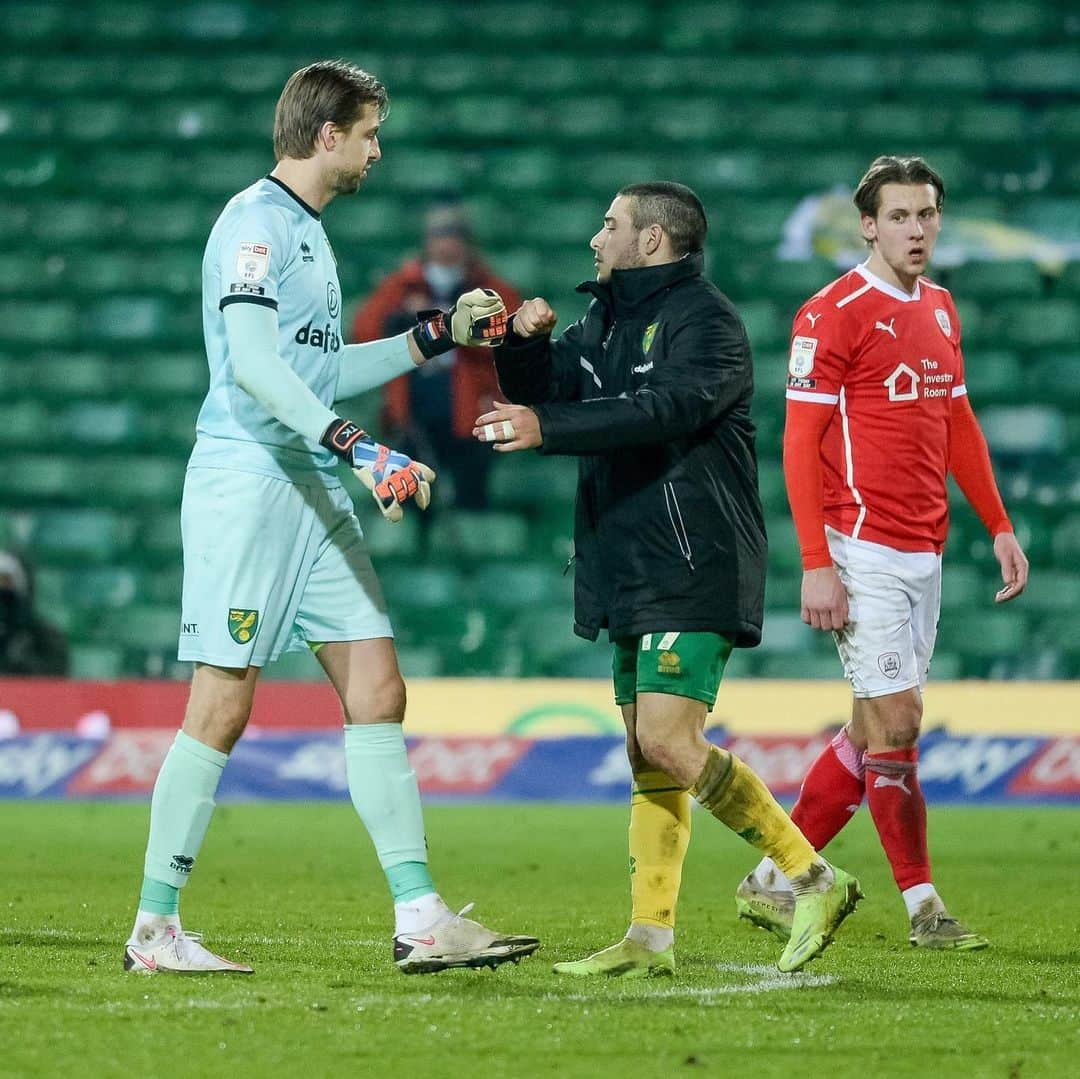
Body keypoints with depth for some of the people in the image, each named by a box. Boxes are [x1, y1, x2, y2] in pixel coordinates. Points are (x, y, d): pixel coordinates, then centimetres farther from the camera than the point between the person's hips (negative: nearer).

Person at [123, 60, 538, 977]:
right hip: (247, 483, -9)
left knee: (377, 693, 3)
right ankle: (155, 927, 0)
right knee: (223, 706, -8)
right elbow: (252, 365, -22)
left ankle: (420, 918, 2)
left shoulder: (308, 231, 19)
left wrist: (438, 335, 25)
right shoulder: (255, 221, -10)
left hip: (317, 492, 9)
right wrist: (357, 449, -27)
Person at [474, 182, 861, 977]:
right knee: (648, 760, 8)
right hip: (633, 576, 9)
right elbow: (540, 391, 22)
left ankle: (815, 880, -10)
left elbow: (665, 410, -27)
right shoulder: (607, 321, 18)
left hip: (695, 574, -9)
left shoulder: (706, 321, -11)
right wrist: (525, 342, 0)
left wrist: (549, 428, -34)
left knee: (669, 743, -18)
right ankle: (651, 938, 9)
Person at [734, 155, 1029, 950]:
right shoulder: (834, 314, -10)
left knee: (877, 731, 9)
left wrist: (999, 526, 16)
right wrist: (816, 565, -17)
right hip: (864, 550, -8)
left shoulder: (941, 309, 14)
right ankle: (924, 907, 2)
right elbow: (800, 443, -12)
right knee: (896, 723, -7)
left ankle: (775, 881, 19)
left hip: (924, 554, 8)